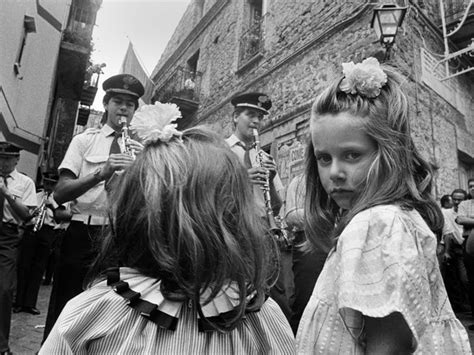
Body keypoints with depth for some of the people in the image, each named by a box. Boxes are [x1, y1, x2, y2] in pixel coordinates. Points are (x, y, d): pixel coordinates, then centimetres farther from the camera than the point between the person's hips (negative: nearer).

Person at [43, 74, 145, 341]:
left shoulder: (141, 149, 8)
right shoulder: (84, 141, 4)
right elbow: (60, 193, -8)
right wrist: (101, 173, -24)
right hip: (83, 235, -1)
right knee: (66, 307, 7)